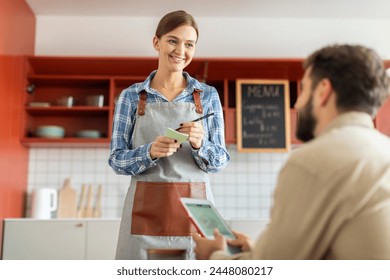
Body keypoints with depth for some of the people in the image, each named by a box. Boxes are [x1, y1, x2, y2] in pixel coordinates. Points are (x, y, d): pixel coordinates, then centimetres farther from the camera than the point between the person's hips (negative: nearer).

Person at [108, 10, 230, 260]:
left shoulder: (208, 95, 5)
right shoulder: (131, 96, 3)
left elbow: (220, 161, 3)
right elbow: (117, 160, 1)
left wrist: (198, 144, -18)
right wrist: (151, 152, -19)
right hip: (145, 210, 0)